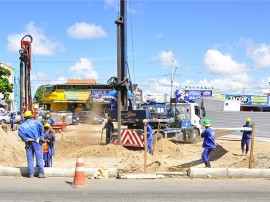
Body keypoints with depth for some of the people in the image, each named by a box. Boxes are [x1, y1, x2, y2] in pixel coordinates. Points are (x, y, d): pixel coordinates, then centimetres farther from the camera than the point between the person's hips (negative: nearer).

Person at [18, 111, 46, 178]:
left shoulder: (22, 125, 8)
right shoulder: (35, 122, 5)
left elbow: (20, 133, -11)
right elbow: (41, 126, -14)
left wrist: (26, 139, -8)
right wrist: (41, 136, -8)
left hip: (28, 144, 2)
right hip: (36, 142, -2)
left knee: (30, 159, 6)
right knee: (39, 158, 0)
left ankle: (31, 174, 5)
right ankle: (41, 173, -1)